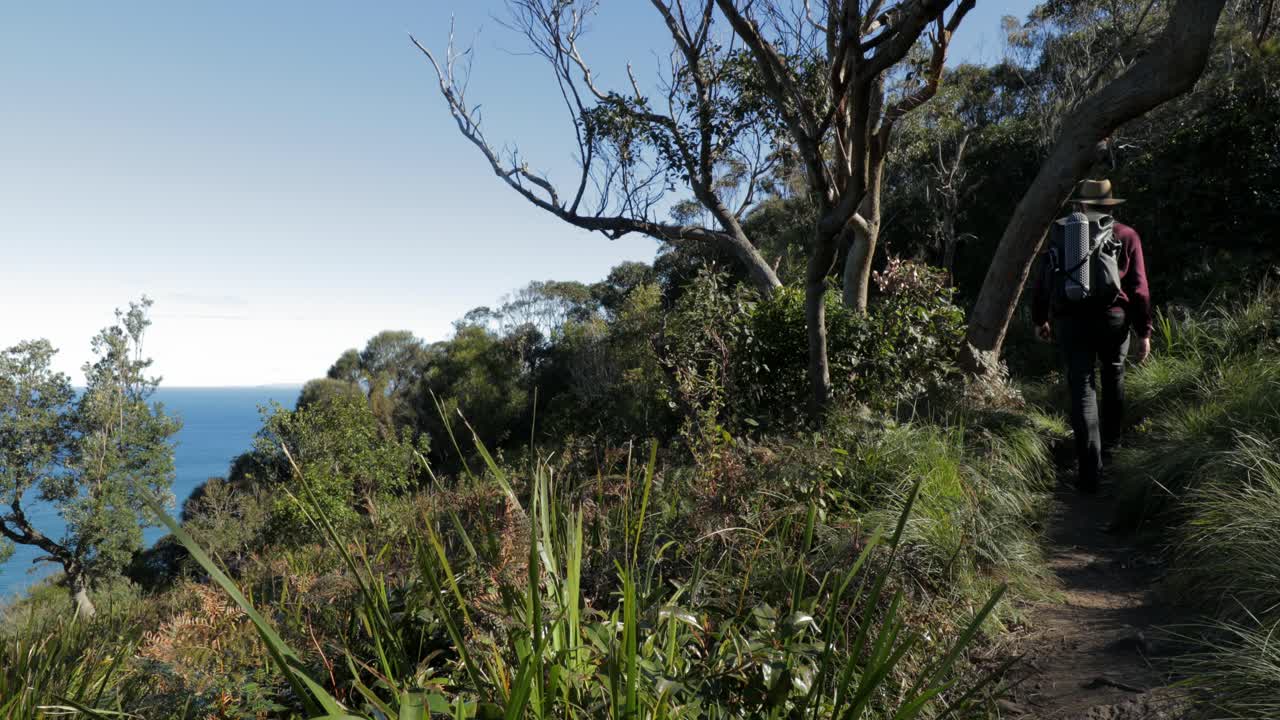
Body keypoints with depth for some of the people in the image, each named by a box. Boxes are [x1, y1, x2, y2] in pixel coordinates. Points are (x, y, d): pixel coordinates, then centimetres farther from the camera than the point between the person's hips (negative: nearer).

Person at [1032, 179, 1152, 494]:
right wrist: (1144, 332, 6)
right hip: (1114, 318, 1)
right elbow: (1138, 288, 1)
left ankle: (1090, 472, -8)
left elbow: (1043, 281, 9)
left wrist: (1040, 319, 21)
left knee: (1082, 390, -2)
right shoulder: (1126, 236, 5)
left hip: (1070, 320, -1)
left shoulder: (1061, 234, 6)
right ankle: (1109, 444, 36)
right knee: (1113, 378, 24)